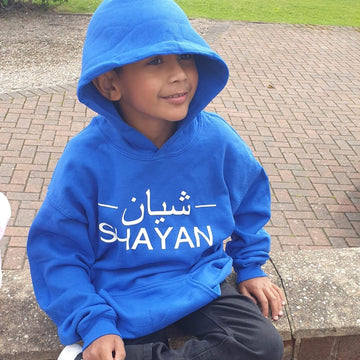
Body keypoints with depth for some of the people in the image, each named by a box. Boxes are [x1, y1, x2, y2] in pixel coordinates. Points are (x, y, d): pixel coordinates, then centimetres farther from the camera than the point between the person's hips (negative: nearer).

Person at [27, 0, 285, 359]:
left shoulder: (216, 139, -11)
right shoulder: (87, 158, -18)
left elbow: (249, 200, 10)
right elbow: (57, 249, -10)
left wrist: (250, 266, 13)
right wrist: (94, 323, -16)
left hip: (201, 284, 3)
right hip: (124, 299, -2)